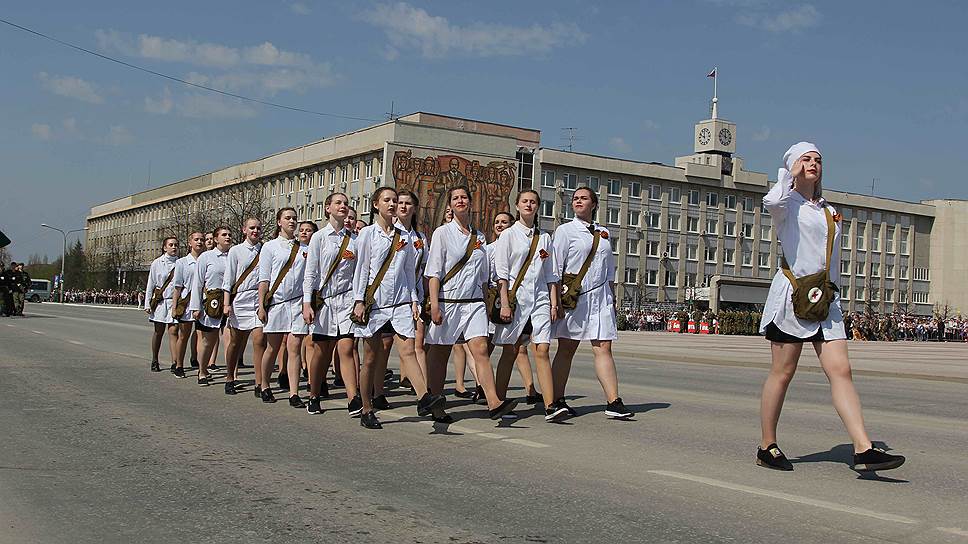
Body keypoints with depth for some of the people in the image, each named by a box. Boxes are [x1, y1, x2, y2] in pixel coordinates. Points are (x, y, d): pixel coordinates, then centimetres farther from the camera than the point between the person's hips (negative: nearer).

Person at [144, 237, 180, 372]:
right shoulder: (157, 263, 4)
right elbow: (150, 285, 7)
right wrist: (147, 304, 3)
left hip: (175, 301, 0)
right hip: (160, 301, 1)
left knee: (173, 331, -8)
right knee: (158, 332, 9)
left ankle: (175, 363, -12)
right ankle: (154, 361, 22)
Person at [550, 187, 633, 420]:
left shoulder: (603, 233, 17)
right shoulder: (565, 230, 2)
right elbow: (555, 269, -3)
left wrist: (613, 298, 17)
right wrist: (557, 301, -11)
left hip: (600, 296, 4)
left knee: (603, 349, -3)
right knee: (566, 349, 2)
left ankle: (613, 402, -6)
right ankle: (556, 401, 10)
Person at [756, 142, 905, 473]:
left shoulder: (829, 211, 22)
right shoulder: (788, 203, 1)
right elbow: (771, 201, -26)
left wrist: (834, 291, 18)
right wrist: (788, 175, -8)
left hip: (826, 298, 6)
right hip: (792, 293, -6)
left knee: (840, 370, -4)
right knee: (782, 372, -1)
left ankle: (863, 449, -11)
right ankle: (767, 447, 9)